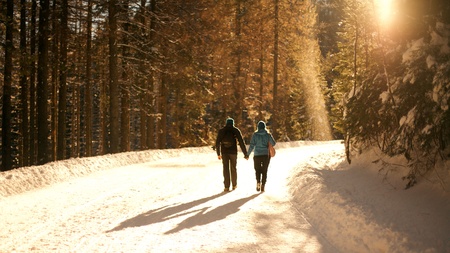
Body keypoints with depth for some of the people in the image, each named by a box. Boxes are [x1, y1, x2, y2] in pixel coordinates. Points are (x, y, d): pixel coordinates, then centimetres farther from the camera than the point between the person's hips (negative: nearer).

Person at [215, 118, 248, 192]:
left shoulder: (221, 130, 7)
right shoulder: (236, 130, 1)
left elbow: (217, 142, 7)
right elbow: (241, 142, -3)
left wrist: (218, 153, 15)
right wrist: (245, 154, -1)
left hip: (224, 152, 1)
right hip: (233, 152, -1)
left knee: (226, 169, 3)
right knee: (233, 168, 13)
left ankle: (226, 187, -1)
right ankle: (234, 185, 22)